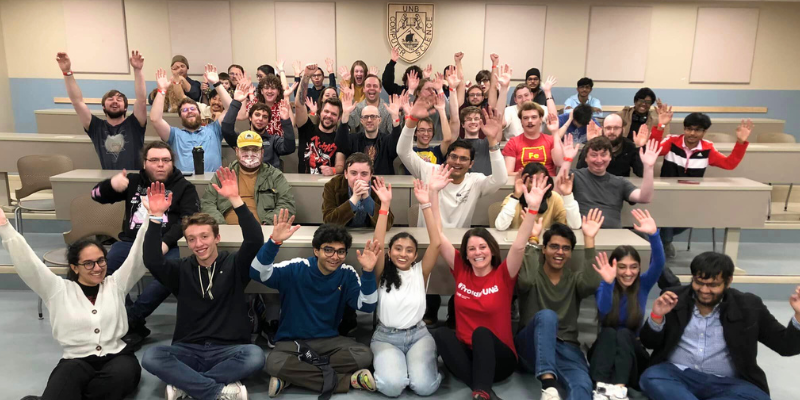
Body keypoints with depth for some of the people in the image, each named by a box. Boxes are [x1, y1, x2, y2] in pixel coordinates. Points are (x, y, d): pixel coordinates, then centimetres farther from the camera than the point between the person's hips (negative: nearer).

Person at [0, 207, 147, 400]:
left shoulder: (115, 284, 13)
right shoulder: (59, 289, 10)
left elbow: (138, 257, 5)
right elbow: (27, 263, 1)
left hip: (116, 356, 3)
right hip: (77, 361, -2)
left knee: (122, 374, -35)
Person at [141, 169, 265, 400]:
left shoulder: (234, 265, 3)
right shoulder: (182, 270, 10)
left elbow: (255, 240, -15)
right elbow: (152, 262, -9)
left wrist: (235, 199, -24)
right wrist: (156, 217, -18)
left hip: (228, 351, -1)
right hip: (188, 351, 2)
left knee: (255, 355, -34)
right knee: (151, 357, -28)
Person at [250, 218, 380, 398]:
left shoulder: (347, 275, -4)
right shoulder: (295, 269, -12)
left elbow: (366, 306, -10)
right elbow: (258, 273, -25)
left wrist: (368, 271, -25)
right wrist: (274, 241, -41)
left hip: (329, 340, 2)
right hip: (292, 341, -2)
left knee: (364, 355, -24)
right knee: (275, 364, -34)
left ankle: (292, 375, -18)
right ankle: (346, 380, -24)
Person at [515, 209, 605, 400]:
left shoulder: (574, 278, 12)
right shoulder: (533, 274, 5)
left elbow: (592, 284, -13)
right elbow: (525, 281, -22)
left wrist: (589, 239, -16)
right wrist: (532, 239, -19)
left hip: (566, 348, 2)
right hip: (532, 346, -2)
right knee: (546, 315, -35)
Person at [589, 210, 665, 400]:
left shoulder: (643, 284, -1)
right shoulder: (603, 286, -5)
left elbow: (659, 264, -21)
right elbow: (604, 309, -27)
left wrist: (653, 234, -39)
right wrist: (608, 282, -47)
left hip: (632, 352, 1)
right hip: (605, 351, -1)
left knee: (624, 334, -30)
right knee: (608, 332, -32)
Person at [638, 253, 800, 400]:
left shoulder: (748, 306, 5)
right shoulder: (674, 299, 5)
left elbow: (786, 345, 5)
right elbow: (649, 343, 6)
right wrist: (657, 316, -14)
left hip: (726, 383, 1)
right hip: (678, 375, 0)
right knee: (651, 378, -32)